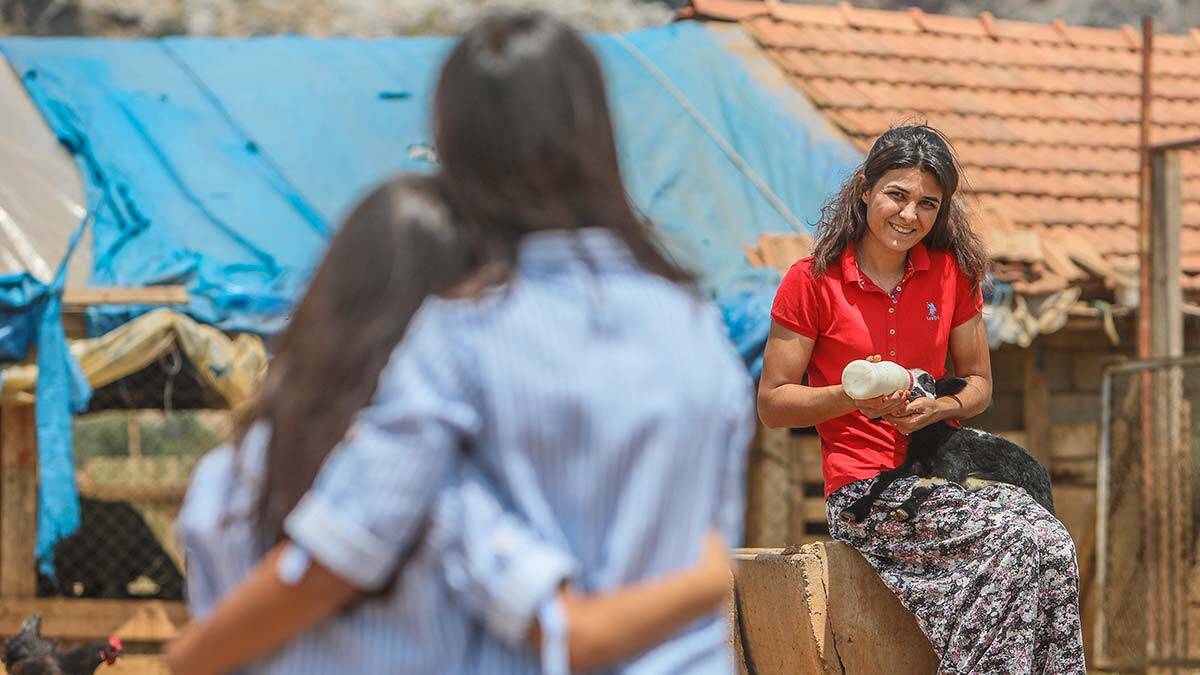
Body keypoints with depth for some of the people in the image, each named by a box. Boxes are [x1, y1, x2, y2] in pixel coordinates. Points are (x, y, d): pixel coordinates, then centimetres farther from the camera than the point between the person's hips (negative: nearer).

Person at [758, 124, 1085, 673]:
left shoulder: (952, 273, 9)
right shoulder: (812, 282, -2)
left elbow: (979, 383, 17)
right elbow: (772, 404, 1)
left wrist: (940, 409, -6)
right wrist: (854, 396, -17)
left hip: (942, 473, 4)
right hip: (863, 496, -4)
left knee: (1047, 542, -28)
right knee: (1035, 544, -27)